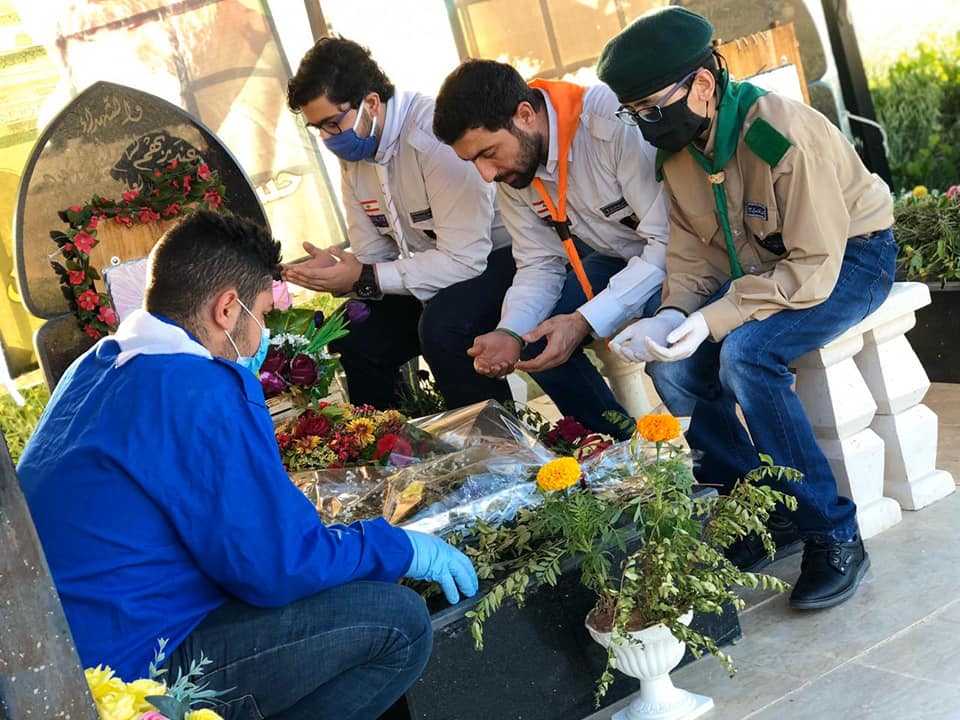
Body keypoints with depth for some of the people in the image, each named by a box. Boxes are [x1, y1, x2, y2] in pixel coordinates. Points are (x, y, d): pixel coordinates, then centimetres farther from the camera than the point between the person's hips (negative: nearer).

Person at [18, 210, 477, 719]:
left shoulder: (93, 367, 10)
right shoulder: (201, 391, -20)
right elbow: (282, 565, -20)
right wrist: (401, 550, -5)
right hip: (134, 672, -10)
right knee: (398, 620, -13)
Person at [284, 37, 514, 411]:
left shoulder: (433, 133, -27)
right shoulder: (352, 154, 1)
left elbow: (465, 258, -29)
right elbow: (372, 255, 6)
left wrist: (365, 278, -28)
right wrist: (335, 272, -17)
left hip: (492, 256, -8)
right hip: (429, 269, 8)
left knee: (441, 326, -32)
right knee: (356, 339, -2)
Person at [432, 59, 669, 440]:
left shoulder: (614, 122, -32)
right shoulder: (513, 165, -8)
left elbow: (667, 242, -31)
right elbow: (541, 266, -2)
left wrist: (584, 321, -35)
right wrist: (509, 333, -21)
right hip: (621, 258, 8)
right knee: (533, 335, -5)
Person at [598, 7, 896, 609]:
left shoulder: (785, 136, -29)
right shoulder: (677, 148, -5)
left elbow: (814, 269, -30)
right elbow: (692, 252, 1)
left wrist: (713, 320, -36)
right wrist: (674, 315, -19)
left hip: (851, 257, -7)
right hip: (762, 267, 7)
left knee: (745, 355, -32)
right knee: (674, 369, -13)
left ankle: (834, 535, -17)